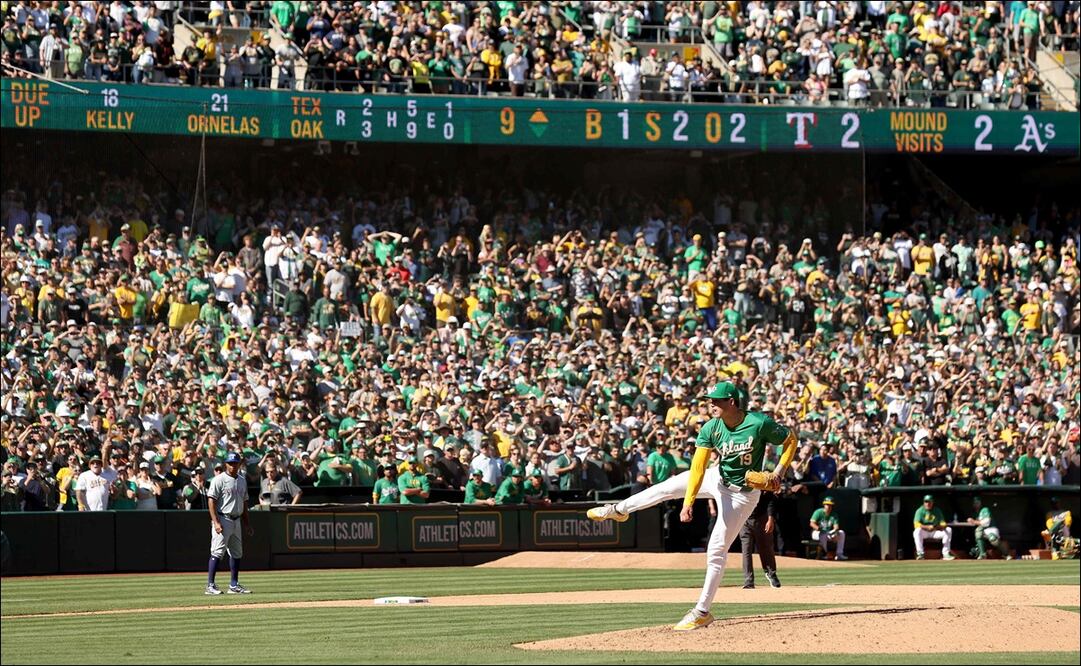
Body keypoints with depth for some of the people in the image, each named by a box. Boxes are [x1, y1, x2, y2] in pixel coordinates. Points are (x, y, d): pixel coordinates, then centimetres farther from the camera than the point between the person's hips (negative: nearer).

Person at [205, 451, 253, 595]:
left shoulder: (242, 481, 14)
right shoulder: (219, 480, -8)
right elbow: (211, 501, -13)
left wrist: (247, 524, 17)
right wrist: (216, 522, -21)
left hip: (236, 521, 8)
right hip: (222, 519, -8)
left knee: (236, 553, 11)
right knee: (217, 552, -11)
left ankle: (234, 585, 18)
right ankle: (210, 585, -10)